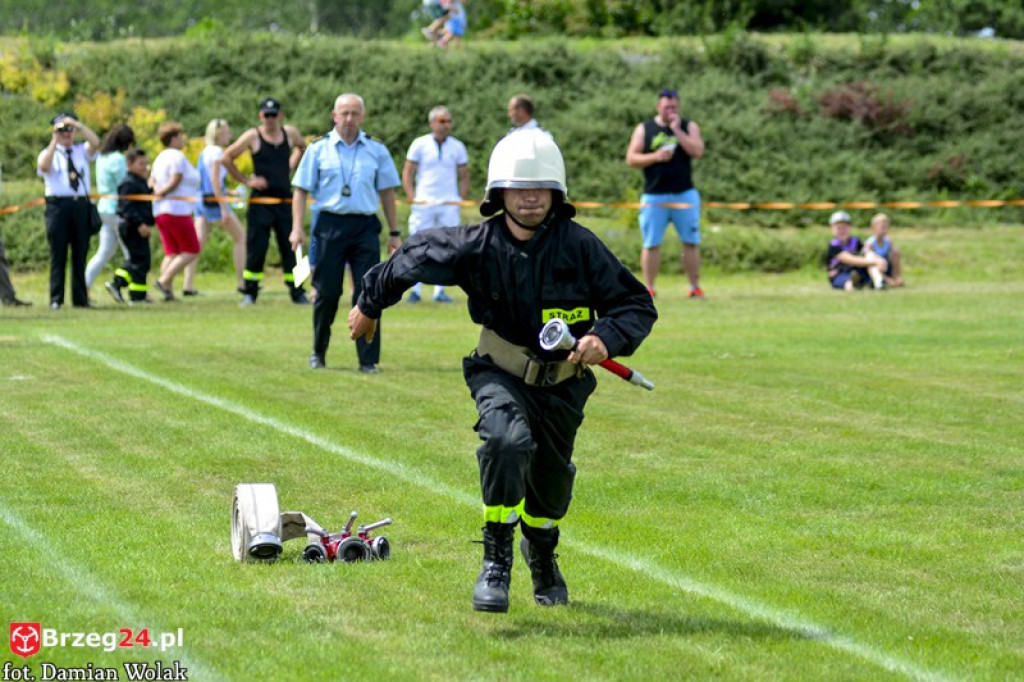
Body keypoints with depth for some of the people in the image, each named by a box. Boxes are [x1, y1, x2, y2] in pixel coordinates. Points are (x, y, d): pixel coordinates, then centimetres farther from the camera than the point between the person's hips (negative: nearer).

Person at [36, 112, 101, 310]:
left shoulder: (82, 151, 15)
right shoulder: (49, 153, 8)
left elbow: (95, 143, -5)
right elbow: (43, 167, -14)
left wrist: (78, 125, -13)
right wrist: (54, 141, -14)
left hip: (81, 205, 3)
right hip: (58, 205, -3)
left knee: (80, 254, 5)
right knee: (58, 254, -2)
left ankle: (80, 298, 9)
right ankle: (56, 299, 0)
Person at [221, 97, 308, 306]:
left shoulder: (290, 133, 6)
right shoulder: (253, 136, -6)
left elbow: (302, 147, 29)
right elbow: (226, 158, -4)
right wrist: (246, 181, -7)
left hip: (285, 200, 3)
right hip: (261, 201, -3)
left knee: (290, 248, 4)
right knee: (256, 249, -3)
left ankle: (297, 292, 9)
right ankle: (250, 293, 5)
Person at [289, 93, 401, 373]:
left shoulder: (376, 150, 9)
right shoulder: (319, 149, 5)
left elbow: (387, 192, 13)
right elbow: (301, 190, 5)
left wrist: (394, 233, 10)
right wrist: (297, 228, -4)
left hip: (365, 227, 1)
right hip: (330, 225, -1)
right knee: (327, 292, 3)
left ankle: (368, 360, -1)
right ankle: (318, 352, 22)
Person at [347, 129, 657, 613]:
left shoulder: (579, 246, -17)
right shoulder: (477, 245, -16)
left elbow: (637, 304, -11)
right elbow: (413, 258, 2)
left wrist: (606, 338, -32)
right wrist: (369, 304, 16)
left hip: (562, 383, 2)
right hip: (501, 374, -2)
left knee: (551, 488, 17)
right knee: (508, 439, -33)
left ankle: (540, 551, 53)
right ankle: (496, 560, -21)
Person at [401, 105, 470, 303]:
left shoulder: (457, 147, 10)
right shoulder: (419, 145, 4)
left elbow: (464, 176, 16)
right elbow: (407, 173, 6)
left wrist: (461, 199, 3)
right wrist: (412, 198, -5)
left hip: (449, 205, 2)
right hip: (424, 204, -2)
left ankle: (440, 290, 5)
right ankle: (416, 289, -1)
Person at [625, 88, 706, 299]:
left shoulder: (689, 127, 7)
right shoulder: (644, 129, 7)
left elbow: (698, 151, -9)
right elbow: (631, 159, 2)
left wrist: (676, 130, -11)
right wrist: (655, 157, -13)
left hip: (684, 194, 0)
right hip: (654, 196, 0)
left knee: (691, 242, 2)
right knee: (651, 244, 0)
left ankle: (695, 287, 7)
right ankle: (648, 288, 4)